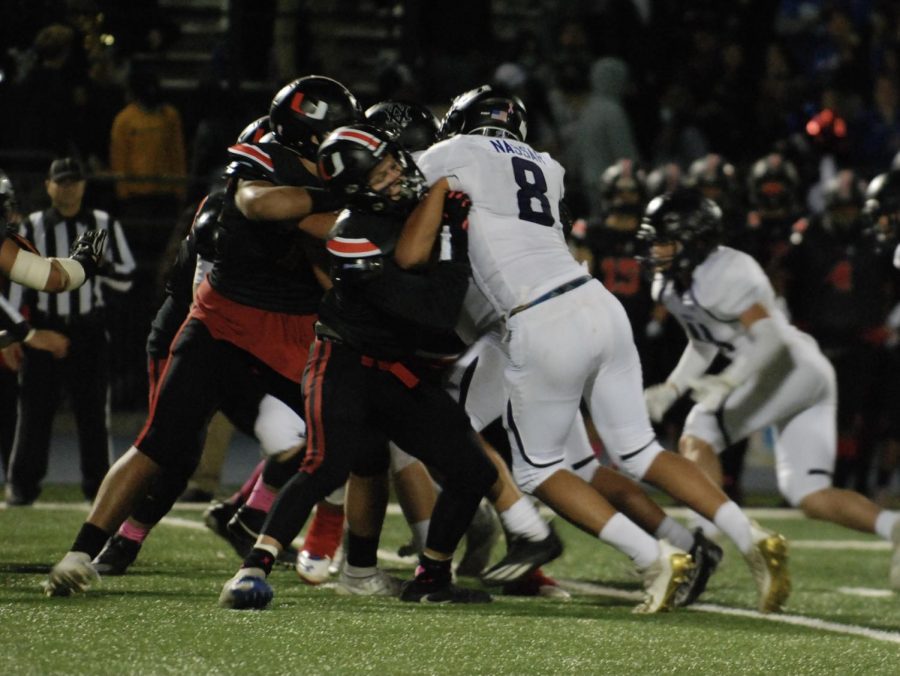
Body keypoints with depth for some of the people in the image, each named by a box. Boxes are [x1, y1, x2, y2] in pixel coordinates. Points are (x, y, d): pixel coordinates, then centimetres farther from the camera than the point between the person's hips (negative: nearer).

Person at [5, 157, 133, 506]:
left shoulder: (104, 225, 6)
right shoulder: (33, 228, 5)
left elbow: (125, 279, 7)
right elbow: (18, 282, 4)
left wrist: (100, 265, -13)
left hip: (89, 330, 1)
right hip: (44, 329, -1)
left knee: (93, 411, 1)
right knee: (34, 409, -1)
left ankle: (98, 483, 9)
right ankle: (22, 484, 6)